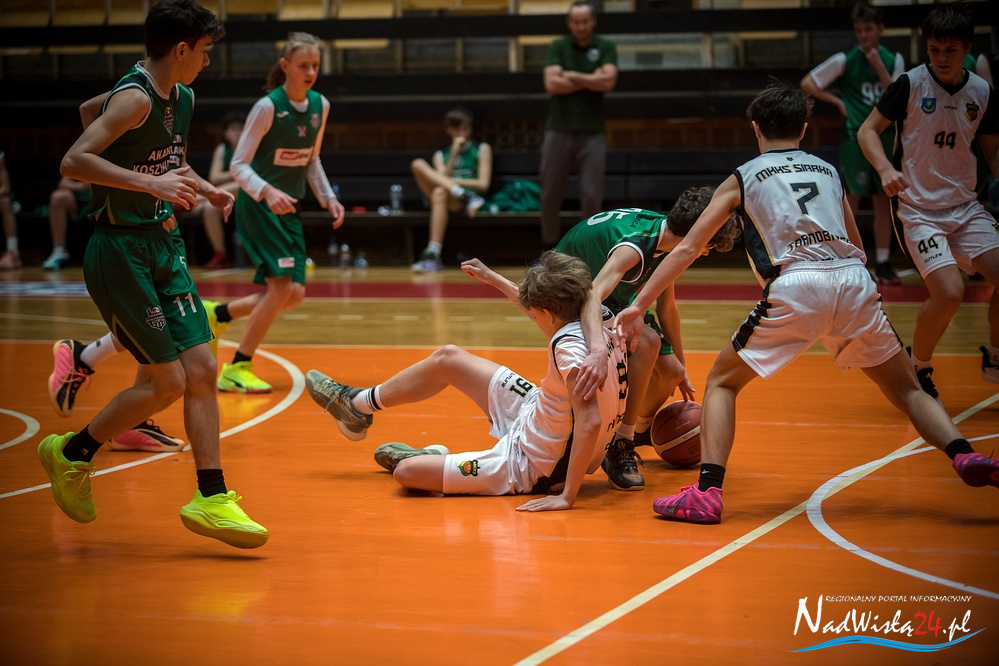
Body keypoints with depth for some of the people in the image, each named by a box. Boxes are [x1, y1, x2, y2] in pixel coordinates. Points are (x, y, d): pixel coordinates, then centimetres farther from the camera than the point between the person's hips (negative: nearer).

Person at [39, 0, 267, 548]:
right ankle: (70, 453, 15)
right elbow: (74, 161, -27)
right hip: (120, 251, -9)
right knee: (168, 382, -6)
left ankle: (211, 500, 5)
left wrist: (205, 188, 13)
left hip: (163, 247, 9)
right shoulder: (135, 98, -17)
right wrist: (151, 183, -33)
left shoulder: (181, 98, 12)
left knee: (201, 370, 1)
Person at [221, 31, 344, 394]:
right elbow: (238, 165, -16)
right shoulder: (267, 107, -16)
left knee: (294, 293, 1)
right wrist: (267, 191, -33)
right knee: (282, 284, -18)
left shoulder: (320, 106, 3)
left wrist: (328, 197, 3)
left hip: (288, 206, 7)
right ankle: (236, 369, -8)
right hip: (258, 205, -7)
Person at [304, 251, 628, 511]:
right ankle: (359, 404, 33)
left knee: (405, 471, -12)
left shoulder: (569, 348, -32)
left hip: (531, 466, -9)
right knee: (448, 358, 15)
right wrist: (493, 278, 27)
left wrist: (567, 495, -40)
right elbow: (547, 307, 17)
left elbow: (591, 420, -42)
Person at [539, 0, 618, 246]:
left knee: (592, 196, -3)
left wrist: (572, 76, -6)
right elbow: (552, 84, -8)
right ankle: (550, 248, 17)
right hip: (559, 130, 1)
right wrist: (591, 80, -7)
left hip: (592, 132, -1)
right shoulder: (558, 47, 6)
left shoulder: (606, 48, 5)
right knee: (550, 195, 4)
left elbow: (608, 81, -11)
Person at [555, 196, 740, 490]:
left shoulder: (667, 239, -8)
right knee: (647, 341, -32)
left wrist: (681, 368, 17)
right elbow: (592, 296, -51)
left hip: (615, 297, 9)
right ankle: (620, 447, -22)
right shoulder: (635, 244, -36)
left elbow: (666, 307, 7)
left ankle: (640, 428, 33)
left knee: (670, 371, 0)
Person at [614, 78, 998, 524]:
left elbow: (687, 249, 14)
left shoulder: (742, 179, 18)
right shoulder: (829, 171, 26)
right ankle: (963, 455, -7)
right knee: (908, 388, 18)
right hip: (855, 283, 3)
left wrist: (640, 305, 17)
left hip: (795, 288, -3)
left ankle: (707, 493, -3)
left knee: (721, 382, 13)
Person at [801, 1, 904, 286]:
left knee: (883, 201, 7)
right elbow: (808, 83, -2)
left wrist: (878, 66, -12)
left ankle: (882, 263, 14)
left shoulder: (893, 60, 5)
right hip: (855, 137, -3)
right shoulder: (845, 60, -4)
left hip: (885, 137, 3)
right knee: (851, 199, -4)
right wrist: (838, 102, -5)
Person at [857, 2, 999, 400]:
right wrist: (886, 169, -23)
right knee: (949, 293, -21)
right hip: (919, 208, -4)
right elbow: (867, 131, -5)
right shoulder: (911, 84, -10)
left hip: (966, 206, 5)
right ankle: (918, 369, 5)